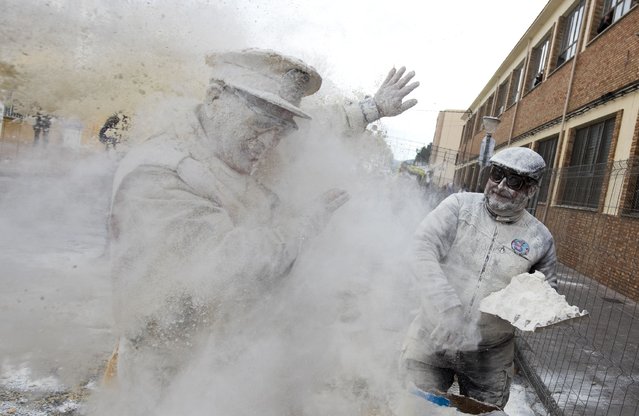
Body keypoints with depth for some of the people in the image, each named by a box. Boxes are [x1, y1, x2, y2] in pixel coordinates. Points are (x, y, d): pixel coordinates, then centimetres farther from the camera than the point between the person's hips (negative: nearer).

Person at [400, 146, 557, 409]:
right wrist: (448, 306, -31)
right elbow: (422, 248, -19)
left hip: (488, 357, 2)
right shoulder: (459, 205, -6)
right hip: (431, 340, -1)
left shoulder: (539, 239, -1)